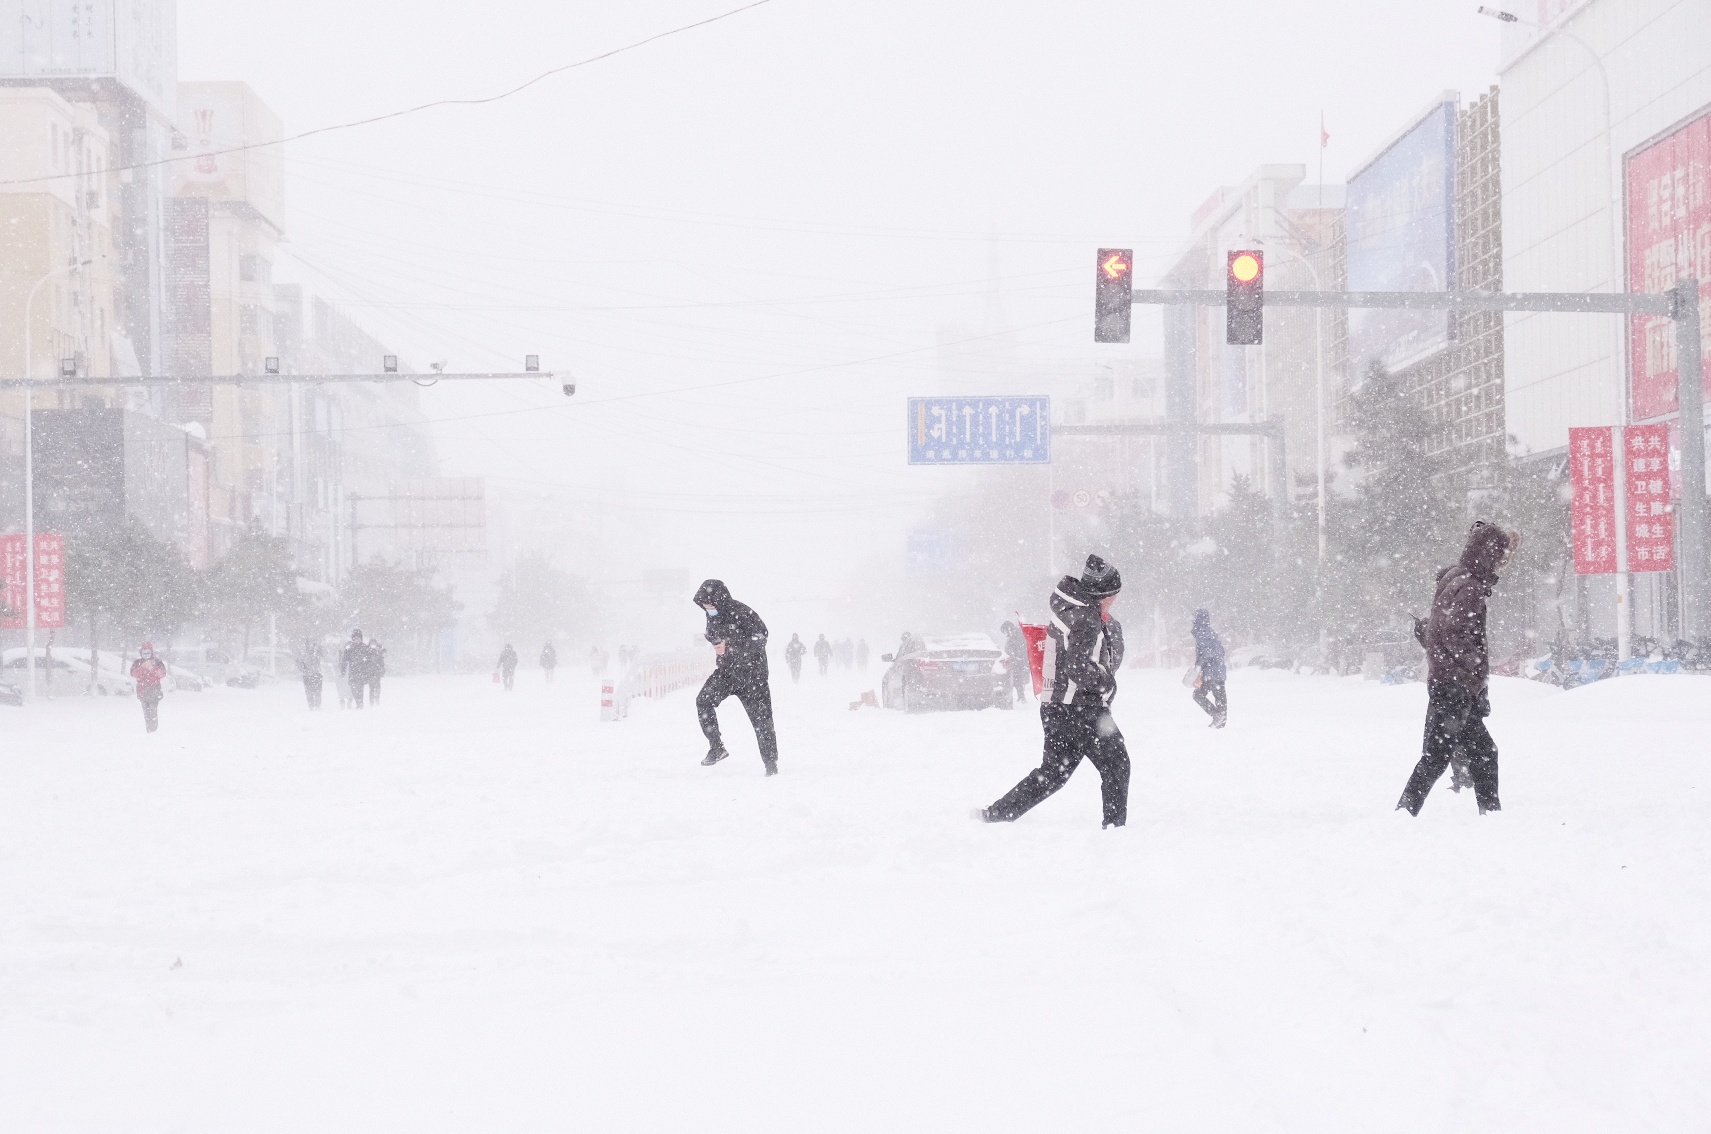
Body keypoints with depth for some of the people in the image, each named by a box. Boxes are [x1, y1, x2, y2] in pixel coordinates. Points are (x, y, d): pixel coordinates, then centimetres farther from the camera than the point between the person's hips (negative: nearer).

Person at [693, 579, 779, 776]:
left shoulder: (742, 614, -21)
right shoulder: (712, 616, 1)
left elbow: (759, 639, -24)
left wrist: (729, 648, -27)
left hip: (751, 673, -6)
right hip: (726, 670, 6)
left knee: (760, 718, -3)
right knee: (703, 701, -15)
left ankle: (771, 763, 10)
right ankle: (716, 748, -6)